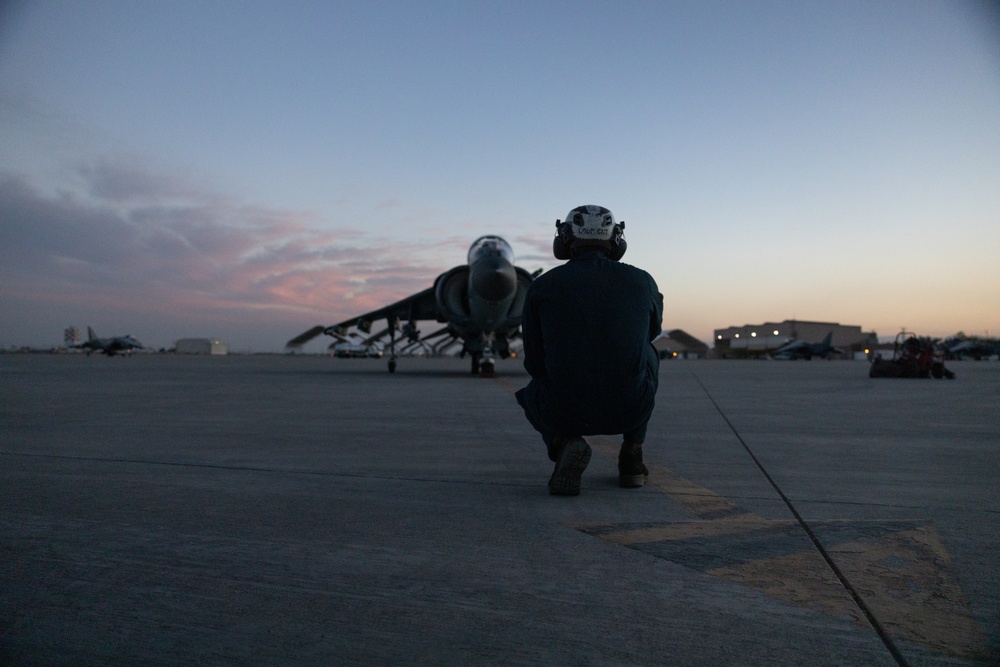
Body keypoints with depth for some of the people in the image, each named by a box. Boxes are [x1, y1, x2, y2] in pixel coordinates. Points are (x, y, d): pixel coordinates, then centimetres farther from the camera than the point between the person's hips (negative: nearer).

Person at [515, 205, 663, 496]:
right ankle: (631, 456, 27)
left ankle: (563, 443, 2)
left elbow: (534, 362, 7)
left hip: (566, 410, -1)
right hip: (630, 410, 2)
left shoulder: (541, 286, -1)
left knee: (532, 392, 36)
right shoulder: (642, 281, 3)